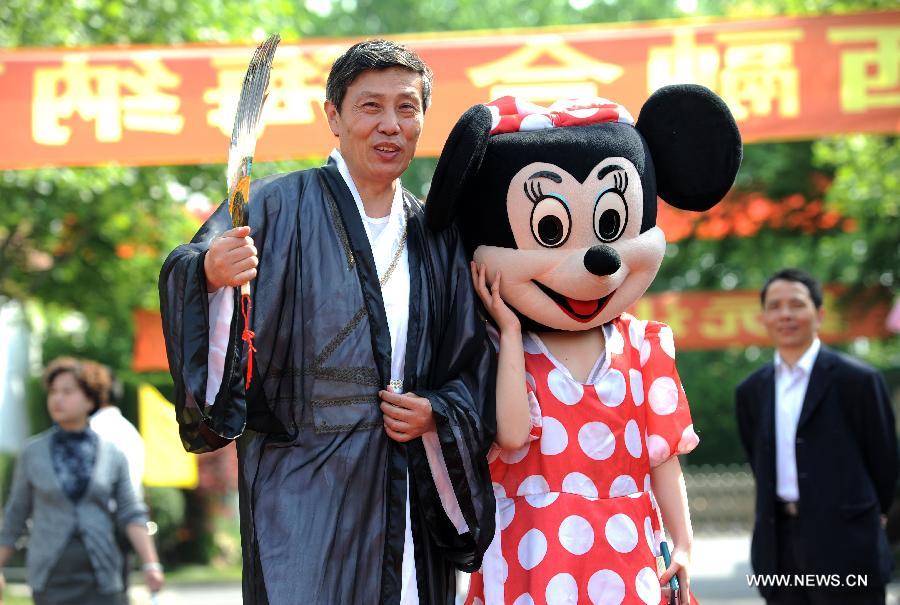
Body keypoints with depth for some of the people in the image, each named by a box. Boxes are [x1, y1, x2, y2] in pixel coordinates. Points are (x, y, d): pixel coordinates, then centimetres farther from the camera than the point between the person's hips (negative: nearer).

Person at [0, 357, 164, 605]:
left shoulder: (112, 455, 3)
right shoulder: (33, 453, 2)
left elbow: (132, 516, 0)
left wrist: (151, 565, -11)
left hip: (100, 577, 1)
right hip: (52, 579, -1)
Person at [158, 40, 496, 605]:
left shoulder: (436, 239, 12)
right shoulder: (280, 208, -2)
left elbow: (473, 367, 14)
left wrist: (437, 416, -5)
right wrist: (210, 276, -36)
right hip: (306, 495, -4)